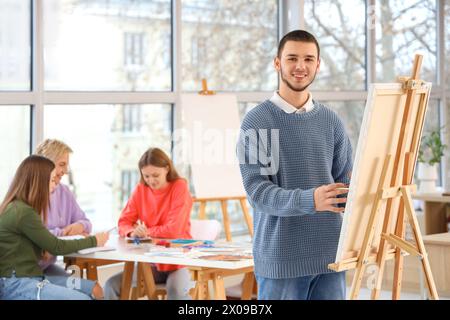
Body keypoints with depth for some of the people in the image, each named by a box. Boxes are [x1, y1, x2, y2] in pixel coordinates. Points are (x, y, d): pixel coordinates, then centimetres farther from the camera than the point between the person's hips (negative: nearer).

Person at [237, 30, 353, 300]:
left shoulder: (331, 122, 10)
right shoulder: (257, 122, -3)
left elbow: (345, 182, 10)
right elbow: (257, 190, -12)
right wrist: (309, 200, -27)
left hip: (329, 254, 4)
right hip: (280, 257, -4)